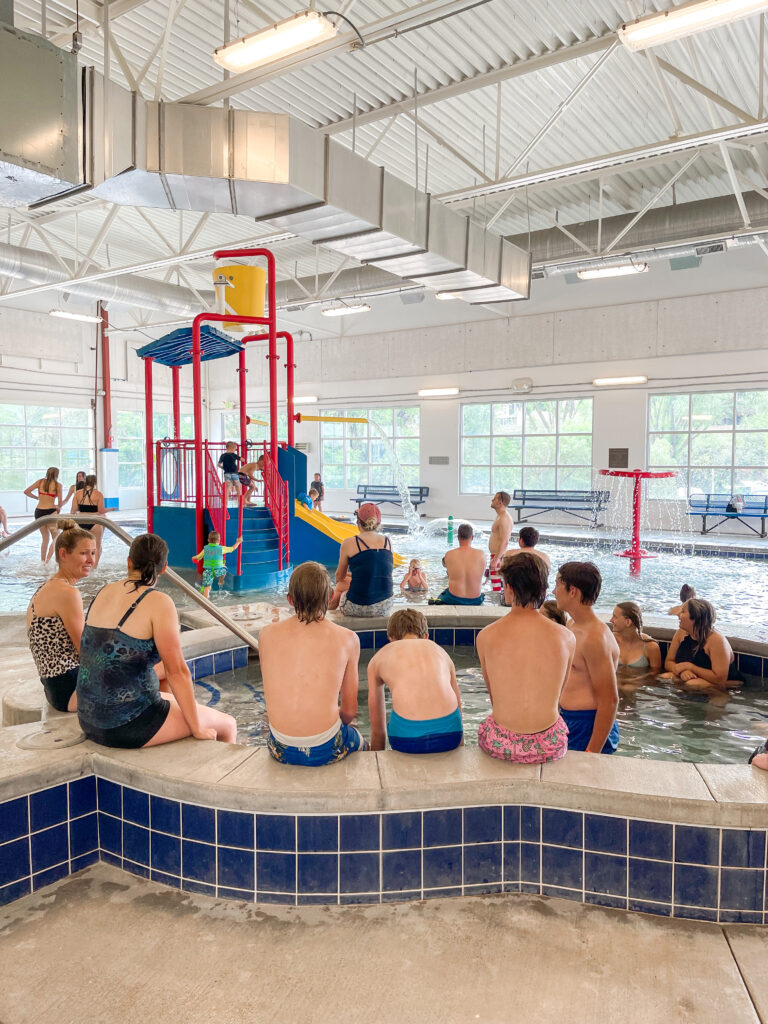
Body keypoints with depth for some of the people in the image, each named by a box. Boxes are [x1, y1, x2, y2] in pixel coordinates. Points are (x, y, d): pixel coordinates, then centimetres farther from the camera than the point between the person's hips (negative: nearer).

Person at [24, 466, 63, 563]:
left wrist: (37, 497, 18)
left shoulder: (40, 481, 7)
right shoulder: (57, 485, -3)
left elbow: (26, 492, 4)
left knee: (45, 538, 19)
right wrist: (57, 507, 20)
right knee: (56, 538, 8)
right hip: (50, 512, -5)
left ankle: (42, 562, 18)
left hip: (38, 511, 5)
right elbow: (60, 503, -2)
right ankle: (48, 560, -8)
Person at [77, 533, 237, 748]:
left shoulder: (104, 593, 7)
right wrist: (197, 728, -7)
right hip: (129, 724, -8)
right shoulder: (158, 602, -16)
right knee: (227, 724, 11)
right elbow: (177, 671, -16)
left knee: (176, 701, 33)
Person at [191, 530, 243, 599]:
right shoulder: (221, 548, -4)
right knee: (224, 568, 33)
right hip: (218, 572, 0)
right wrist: (238, 542, 26)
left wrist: (193, 557, 34)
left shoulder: (205, 549, -1)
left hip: (208, 572, 0)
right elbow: (233, 548, 8)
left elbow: (198, 557, 10)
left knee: (206, 588, 1)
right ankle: (220, 583, 51)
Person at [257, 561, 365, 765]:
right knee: (360, 744, 33)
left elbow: (272, 700, 9)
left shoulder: (267, 634, -2)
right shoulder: (347, 639, -6)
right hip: (326, 750, -2)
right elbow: (349, 710, 1)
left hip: (282, 750, 2)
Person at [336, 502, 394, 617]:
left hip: (357, 608, -4)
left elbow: (339, 577, 7)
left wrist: (338, 580, 31)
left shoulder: (349, 543, -7)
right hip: (384, 608, 4)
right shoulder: (388, 542, 4)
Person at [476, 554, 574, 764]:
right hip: (550, 747, 1)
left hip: (500, 746, -1)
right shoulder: (566, 638, -7)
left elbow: (492, 693, 6)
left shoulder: (486, 636, -9)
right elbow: (558, 694, 8)